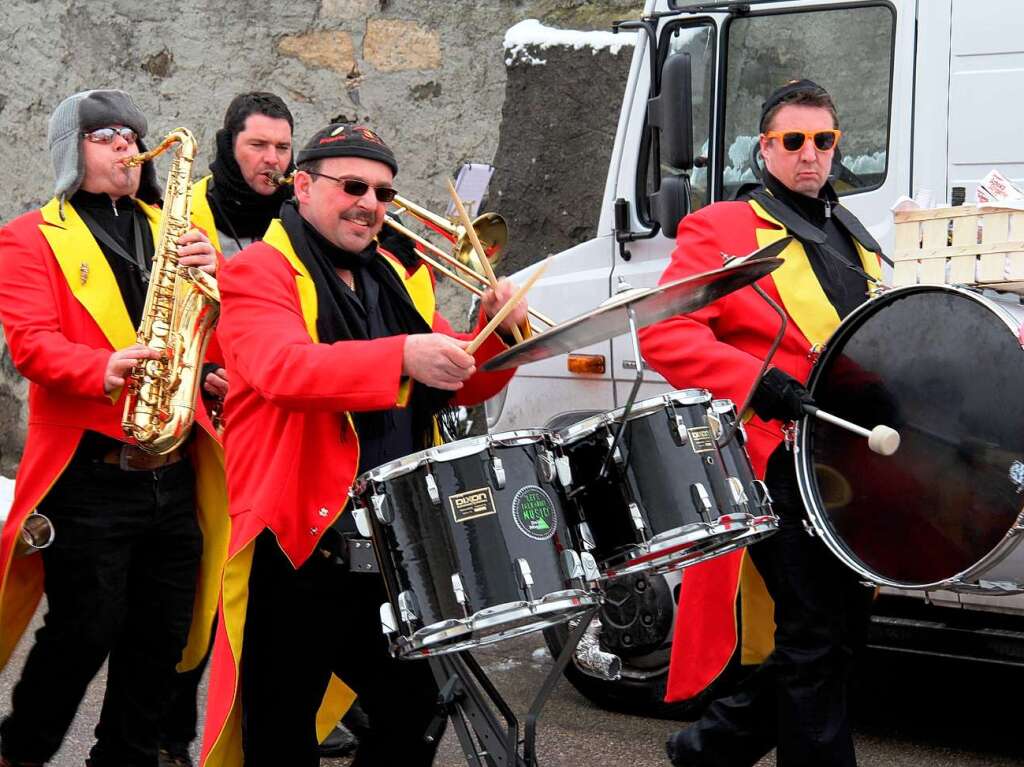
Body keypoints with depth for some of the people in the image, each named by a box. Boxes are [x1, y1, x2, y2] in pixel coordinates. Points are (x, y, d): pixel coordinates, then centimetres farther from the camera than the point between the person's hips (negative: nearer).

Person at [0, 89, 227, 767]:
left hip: (175, 471, 5)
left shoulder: (168, 233, 18)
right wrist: (104, 371, -29)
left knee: (163, 638, 9)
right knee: (85, 633, -4)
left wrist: (210, 276, -8)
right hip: (89, 475, -5)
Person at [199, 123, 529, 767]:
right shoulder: (259, 273, -6)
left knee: (415, 715, 11)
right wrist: (401, 356, -40)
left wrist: (500, 332, -9)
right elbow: (283, 367, -26)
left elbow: (465, 385, 13)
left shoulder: (401, 281, 16)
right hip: (297, 540, -6)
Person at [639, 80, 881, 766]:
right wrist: (762, 385, -25)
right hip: (781, 462, -8)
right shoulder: (720, 230, -2)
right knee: (817, 639, -7)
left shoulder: (855, 241, 20)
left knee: (846, 626, 13)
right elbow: (663, 332, -14)